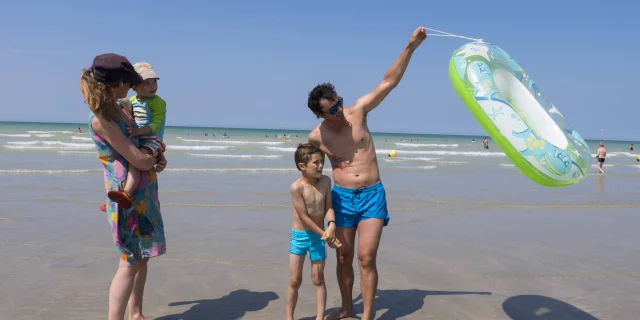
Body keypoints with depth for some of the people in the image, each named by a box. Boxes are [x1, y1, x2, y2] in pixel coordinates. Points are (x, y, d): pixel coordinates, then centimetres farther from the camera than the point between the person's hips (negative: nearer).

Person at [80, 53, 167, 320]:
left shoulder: (120, 107, 7)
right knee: (130, 262, -5)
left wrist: (158, 157, 1)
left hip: (145, 191, 9)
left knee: (143, 256, 15)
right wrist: (157, 158, 0)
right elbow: (138, 161, -22)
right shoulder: (101, 119, -20)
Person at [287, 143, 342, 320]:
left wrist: (331, 225, -22)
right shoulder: (297, 187, -20)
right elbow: (304, 217, -20)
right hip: (299, 236, -3)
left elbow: (328, 207, -2)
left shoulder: (325, 181, -5)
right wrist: (324, 235, -18)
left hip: (318, 236, 4)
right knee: (294, 281, 4)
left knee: (318, 279, 10)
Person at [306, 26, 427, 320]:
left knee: (366, 258, -6)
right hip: (342, 198, 1)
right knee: (344, 258, 12)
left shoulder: (357, 111, -8)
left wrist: (410, 47, -13)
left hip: (373, 196, -1)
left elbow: (388, 82, -7)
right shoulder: (316, 137, -7)